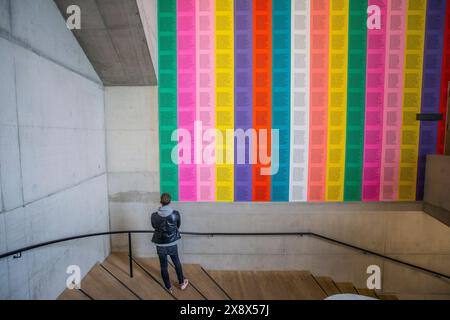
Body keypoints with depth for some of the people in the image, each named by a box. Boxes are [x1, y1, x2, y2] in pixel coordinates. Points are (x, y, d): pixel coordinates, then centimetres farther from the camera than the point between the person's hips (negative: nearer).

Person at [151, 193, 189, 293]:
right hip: (172, 244, 1)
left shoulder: (154, 216, -16)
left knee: (163, 267, 18)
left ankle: (169, 288, 33)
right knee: (177, 263, 23)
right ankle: (182, 283, 40)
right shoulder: (175, 214, -16)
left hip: (160, 245, 0)